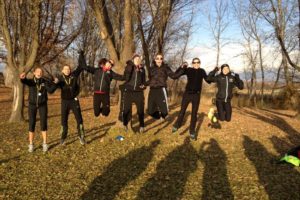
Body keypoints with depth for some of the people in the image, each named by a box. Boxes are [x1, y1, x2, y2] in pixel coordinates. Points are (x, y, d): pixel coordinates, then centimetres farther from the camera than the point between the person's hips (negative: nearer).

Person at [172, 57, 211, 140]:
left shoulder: (202, 71, 4)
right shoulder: (188, 70, -2)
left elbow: (208, 81, 6)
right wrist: (182, 68, -27)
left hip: (196, 95, 2)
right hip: (187, 93, -1)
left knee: (194, 113, 6)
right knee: (182, 111, 3)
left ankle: (192, 132, 16)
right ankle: (177, 125, 25)